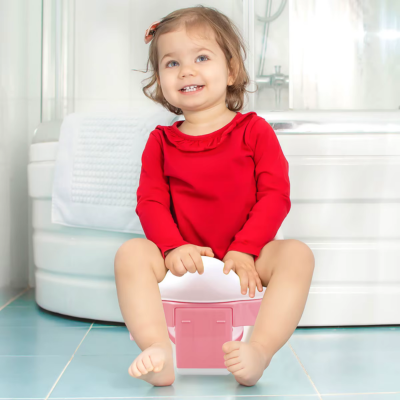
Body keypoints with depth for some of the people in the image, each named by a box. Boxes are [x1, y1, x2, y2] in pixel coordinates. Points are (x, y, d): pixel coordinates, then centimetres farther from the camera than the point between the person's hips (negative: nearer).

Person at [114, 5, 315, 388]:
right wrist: (172, 247, -18)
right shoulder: (160, 141, 9)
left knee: (297, 253, -27)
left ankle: (260, 351, -38)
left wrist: (245, 250, -17)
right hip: (185, 263, 1)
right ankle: (159, 352, -34)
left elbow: (275, 195, -5)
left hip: (245, 260, -1)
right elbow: (150, 202, 2)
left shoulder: (254, 130, 4)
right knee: (131, 253, -23)